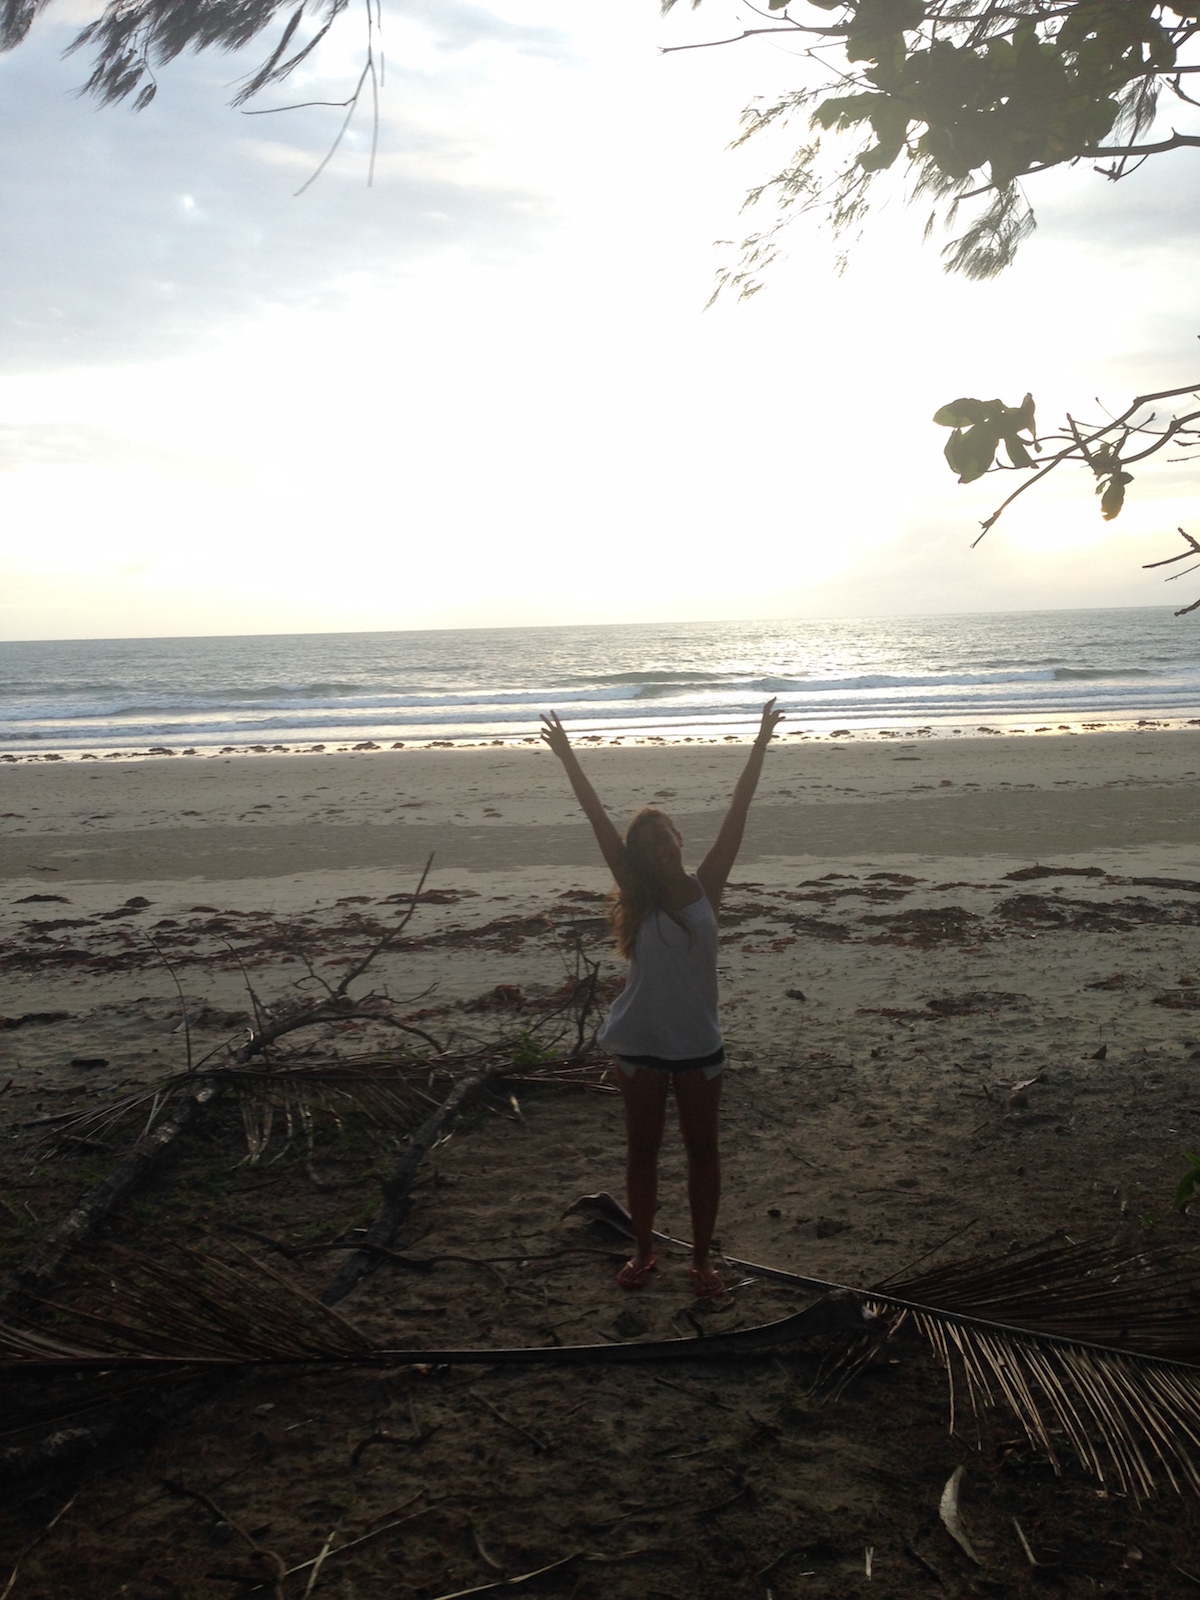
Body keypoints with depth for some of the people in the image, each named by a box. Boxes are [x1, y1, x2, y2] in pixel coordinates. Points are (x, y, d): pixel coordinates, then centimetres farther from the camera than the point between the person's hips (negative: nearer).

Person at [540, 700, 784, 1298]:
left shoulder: (705, 887, -4)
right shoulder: (638, 895, -4)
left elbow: (736, 815, -10)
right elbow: (599, 822, -9)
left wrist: (759, 746, -15)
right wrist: (568, 759, -13)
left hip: (698, 1043, 0)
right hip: (641, 1041, 0)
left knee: (702, 1148, 10)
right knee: (642, 1148, 13)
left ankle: (702, 1256, 25)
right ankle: (643, 1251, 29)